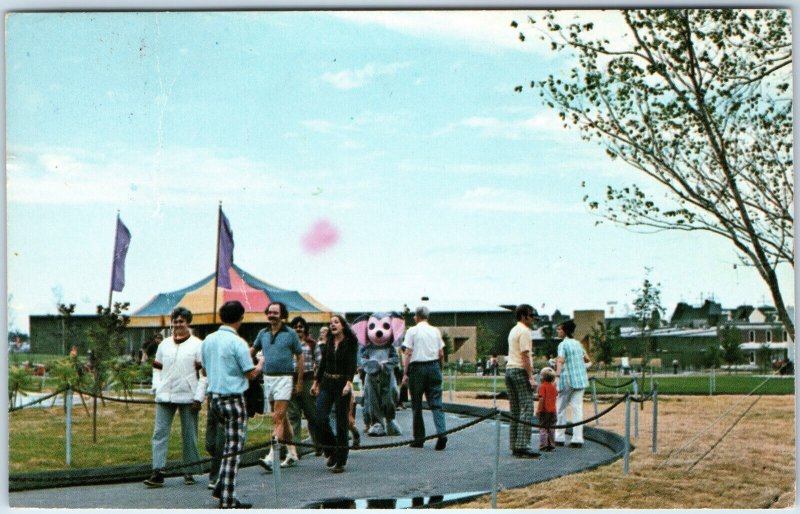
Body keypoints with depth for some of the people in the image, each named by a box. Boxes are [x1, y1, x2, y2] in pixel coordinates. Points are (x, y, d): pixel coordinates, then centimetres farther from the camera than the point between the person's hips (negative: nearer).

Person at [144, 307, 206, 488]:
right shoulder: (164, 344, 12)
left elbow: (204, 373, -4)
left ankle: (189, 472, 16)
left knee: (189, 436, 5)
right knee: (160, 433, -5)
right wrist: (157, 387, 2)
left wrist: (198, 398, -10)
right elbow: (157, 369, 18)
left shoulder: (197, 345, -1)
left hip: (188, 397, -3)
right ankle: (158, 472, -8)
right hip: (165, 397, 3)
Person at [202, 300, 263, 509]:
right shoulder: (237, 343, -15)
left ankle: (221, 487, 16)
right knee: (233, 449, -2)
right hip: (233, 399, -7)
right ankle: (227, 499, -1)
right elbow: (251, 374, -11)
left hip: (214, 397, 7)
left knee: (232, 444, 21)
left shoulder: (208, 341, 7)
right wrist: (260, 363, 8)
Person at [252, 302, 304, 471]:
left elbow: (300, 357, 1)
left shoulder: (290, 334, -3)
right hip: (268, 378, 5)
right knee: (282, 417, 13)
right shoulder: (263, 333, 8)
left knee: (278, 417, -13)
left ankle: (271, 457, -21)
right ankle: (292, 453, 23)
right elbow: (253, 350, 20)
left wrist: (299, 382, -1)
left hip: (284, 378, -5)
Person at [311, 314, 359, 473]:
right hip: (326, 384, 4)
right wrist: (316, 382, 17)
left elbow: (352, 365, -15)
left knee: (341, 422, -1)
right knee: (320, 419, -8)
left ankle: (340, 461, 7)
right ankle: (332, 452, 13)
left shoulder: (350, 343, -5)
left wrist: (348, 383, -28)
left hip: (342, 385, -4)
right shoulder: (328, 343, 9)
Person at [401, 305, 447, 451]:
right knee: (436, 402, 2)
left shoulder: (412, 331, -3)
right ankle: (441, 433, -17)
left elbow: (408, 353, -7)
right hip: (434, 366, 3)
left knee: (417, 405, 6)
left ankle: (419, 439, 9)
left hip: (417, 367, -3)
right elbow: (441, 354, 9)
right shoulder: (435, 331, 9)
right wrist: (440, 368, 20)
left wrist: (405, 373, -5)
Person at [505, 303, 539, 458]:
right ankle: (523, 447, -16)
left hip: (509, 370, 10)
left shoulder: (513, 331, 20)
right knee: (526, 409, -11)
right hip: (521, 371, -10)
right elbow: (525, 356, -17)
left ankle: (514, 446, 13)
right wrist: (531, 377, -19)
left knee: (515, 411, 12)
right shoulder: (524, 331, -11)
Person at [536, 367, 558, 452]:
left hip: (544, 410, -6)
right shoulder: (553, 386, 8)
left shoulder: (542, 386, -12)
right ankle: (551, 445, 13)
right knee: (551, 429, 11)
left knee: (543, 429, -1)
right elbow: (556, 395, 21)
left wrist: (538, 409, -16)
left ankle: (543, 445, -4)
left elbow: (542, 399, -19)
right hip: (552, 410, 6)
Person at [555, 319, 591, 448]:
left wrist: (558, 371, -38)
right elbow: (588, 360, 19)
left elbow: (561, 360, -25)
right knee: (577, 408, 3)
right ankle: (577, 439, -2)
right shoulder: (577, 344, 14)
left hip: (568, 380, -6)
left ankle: (559, 438, 9)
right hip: (581, 380, 6)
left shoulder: (563, 344, -7)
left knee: (561, 409, 6)